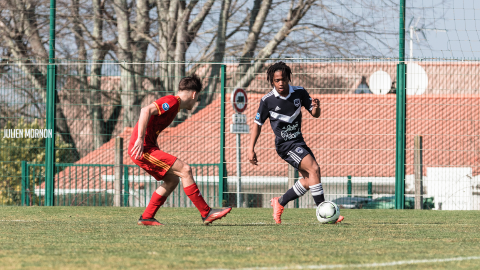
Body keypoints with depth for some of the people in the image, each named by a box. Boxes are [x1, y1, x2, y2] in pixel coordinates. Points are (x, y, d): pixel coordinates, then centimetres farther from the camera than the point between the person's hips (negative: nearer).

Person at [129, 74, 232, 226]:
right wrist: (140, 139, -26)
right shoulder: (172, 101, -10)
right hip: (143, 149, -10)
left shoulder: (173, 105, 21)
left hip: (148, 149, 10)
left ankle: (146, 218, 15)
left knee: (172, 180, 15)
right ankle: (206, 214, -9)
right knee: (185, 170, -12)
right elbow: (146, 111, -24)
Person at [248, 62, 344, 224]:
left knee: (309, 179, 6)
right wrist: (251, 149, -7)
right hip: (285, 144, -6)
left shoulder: (299, 93, -2)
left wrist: (316, 107, -22)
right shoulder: (267, 100, -11)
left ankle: (280, 203, 21)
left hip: (298, 141, 6)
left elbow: (315, 114, 3)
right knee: (314, 169, -21)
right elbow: (257, 124, -2)